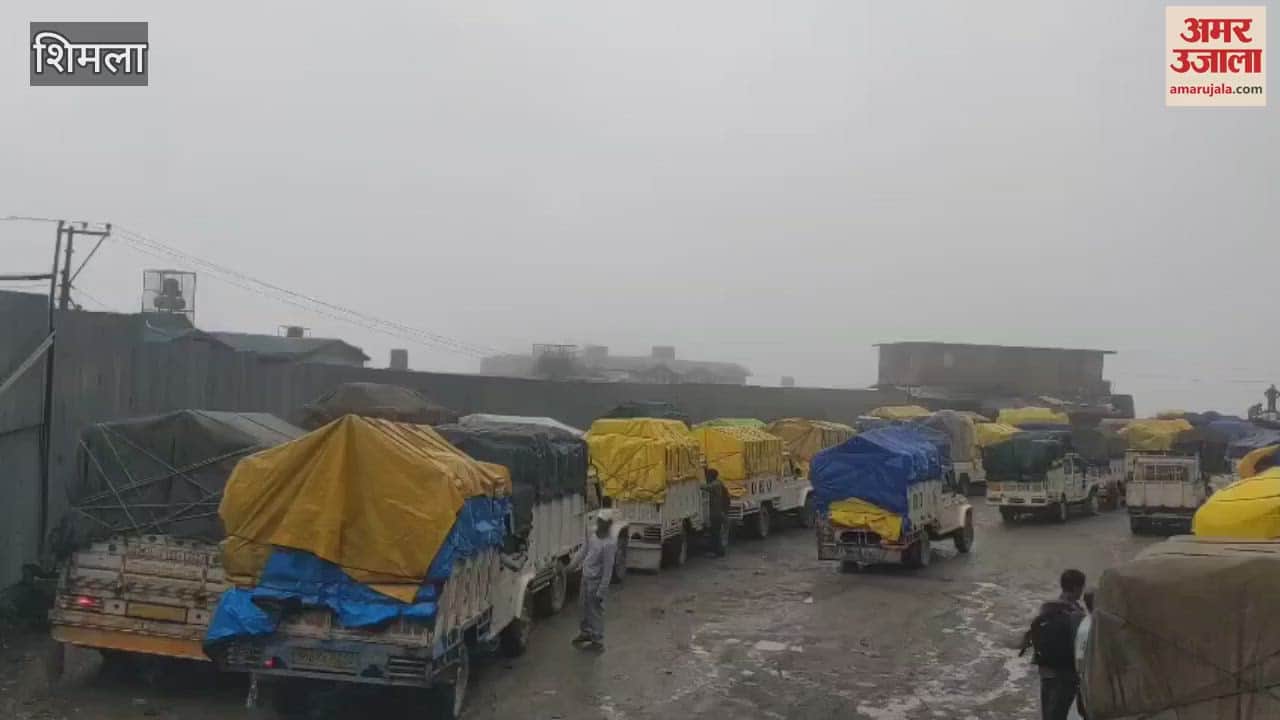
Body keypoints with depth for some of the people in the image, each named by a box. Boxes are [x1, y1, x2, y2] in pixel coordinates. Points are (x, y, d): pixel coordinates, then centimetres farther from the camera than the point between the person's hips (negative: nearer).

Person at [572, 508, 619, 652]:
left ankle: (597, 641, 17)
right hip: (586, 577, 8)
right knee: (585, 607, 23)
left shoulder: (609, 544, -26)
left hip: (596, 581, -8)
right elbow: (584, 551, 15)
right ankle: (586, 632, 42)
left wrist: (601, 591, -21)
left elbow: (608, 569, -23)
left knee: (595, 611, 4)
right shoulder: (593, 535, -2)